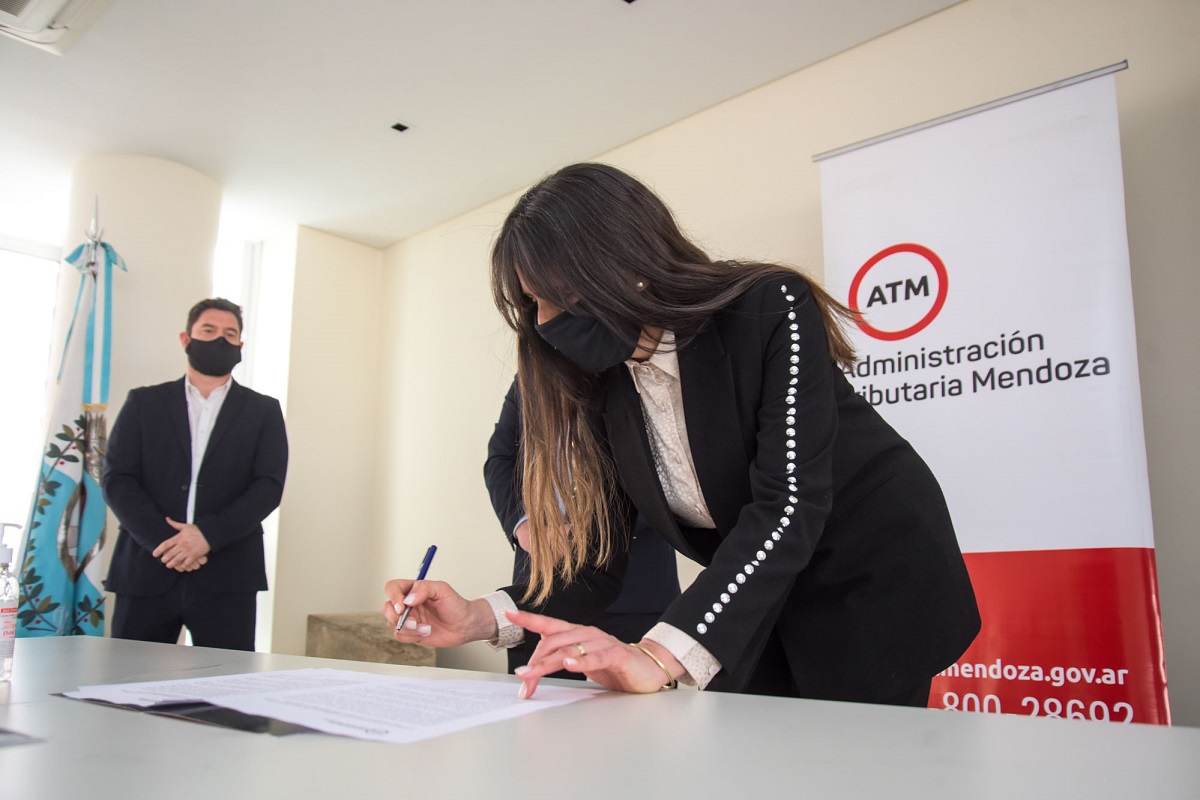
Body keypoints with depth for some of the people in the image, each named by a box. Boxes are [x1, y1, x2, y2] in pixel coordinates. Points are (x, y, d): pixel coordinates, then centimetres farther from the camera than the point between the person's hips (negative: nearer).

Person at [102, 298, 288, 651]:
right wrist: (163, 540, -11)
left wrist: (208, 534, -13)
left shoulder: (263, 411, 12)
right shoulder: (144, 403, 14)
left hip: (227, 578, -1)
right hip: (146, 572, 1)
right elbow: (116, 479, 4)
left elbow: (269, 486, 1)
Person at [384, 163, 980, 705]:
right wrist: (481, 618, -24)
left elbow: (788, 508, -35)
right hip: (758, 600, 5)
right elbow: (597, 554, -6)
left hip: (878, 589, -4)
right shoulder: (601, 385, -7)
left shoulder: (771, 312, -25)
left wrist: (662, 656, -45)